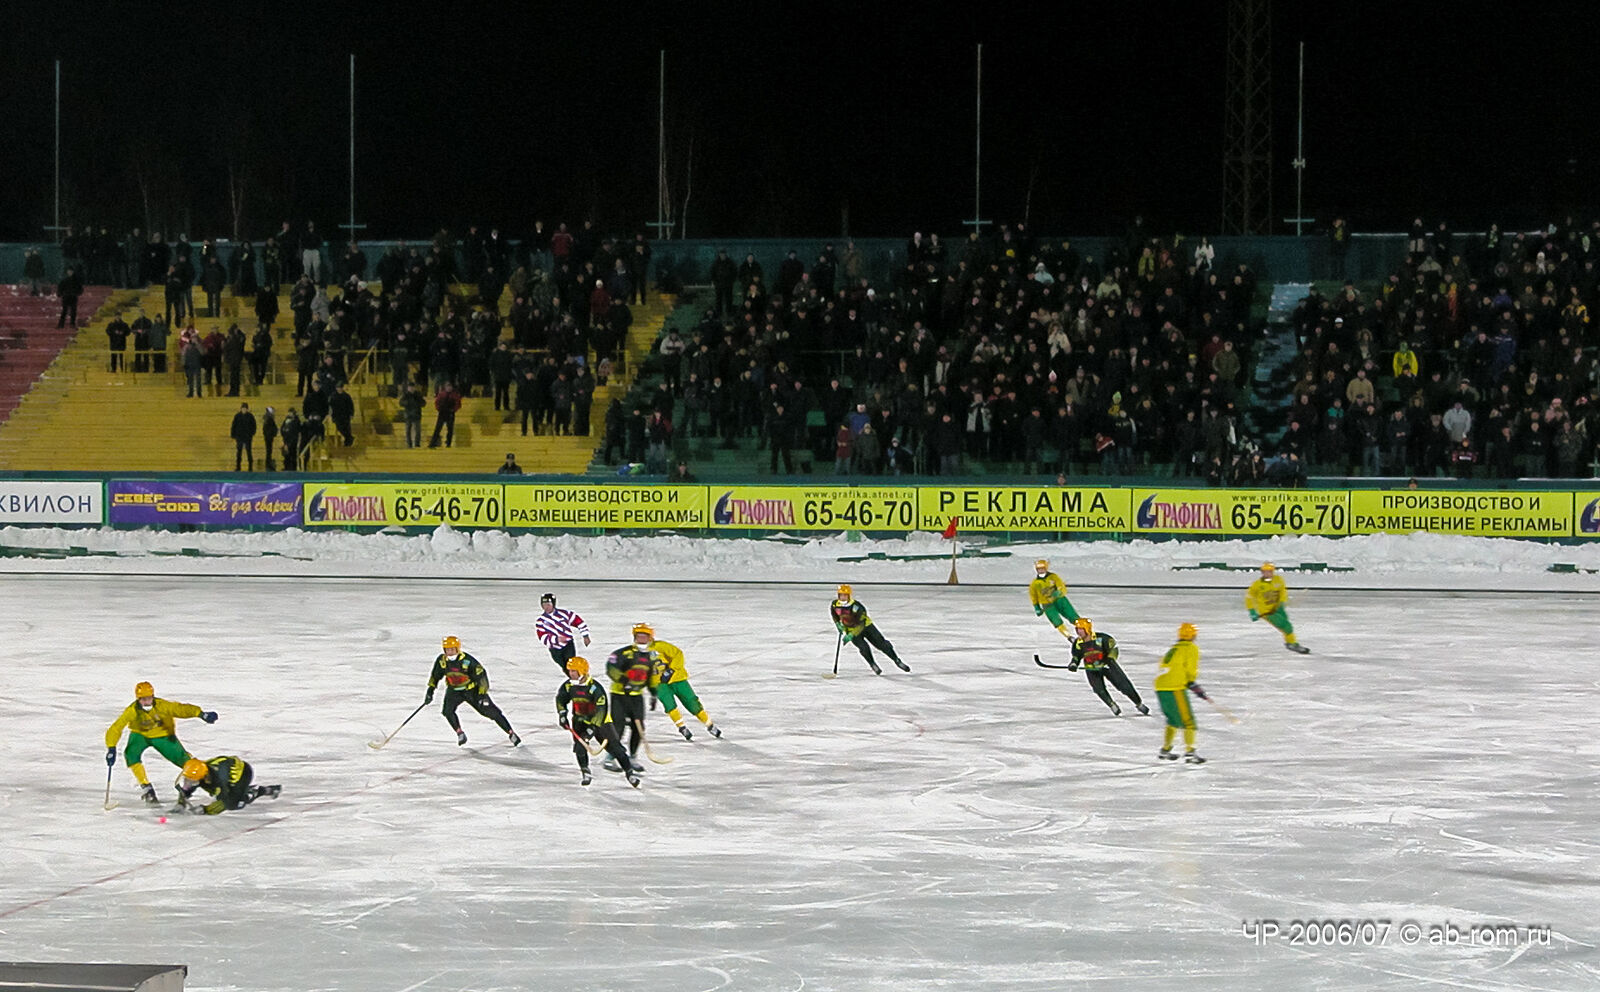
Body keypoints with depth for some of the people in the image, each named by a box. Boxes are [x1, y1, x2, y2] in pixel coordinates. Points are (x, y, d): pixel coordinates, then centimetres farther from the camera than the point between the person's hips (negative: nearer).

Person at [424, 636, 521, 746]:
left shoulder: (467, 660, -25)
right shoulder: (441, 660, -12)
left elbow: (481, 675, -21)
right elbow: (435, 675, 6)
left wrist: (483, 694, -24)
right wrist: (430, 691, 2)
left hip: (472, 689, -3)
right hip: (454, 690, 3)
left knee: (490, 711, -6)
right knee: (448, 711, -21)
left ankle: (511, 733, 4)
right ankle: (460, 733, 1)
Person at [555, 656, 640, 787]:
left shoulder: (595, 688, -27)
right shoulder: (569, 686, -10)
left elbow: (601, 710, -31)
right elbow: (560, 699, 6)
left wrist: (592, 728, -37)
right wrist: (562, 714, -9)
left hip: (601, 720, -4)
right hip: (580, 720, 4)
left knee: (614, 746, -6)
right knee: (579, 746, -15)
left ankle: (630, 771, 2)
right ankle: (586, 773, 0)